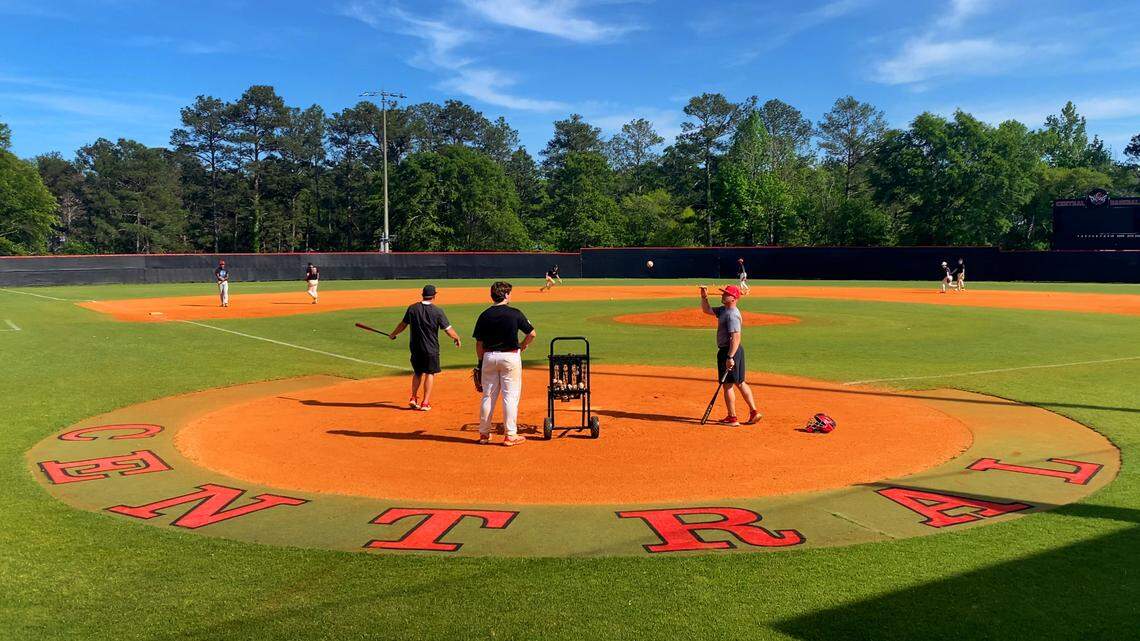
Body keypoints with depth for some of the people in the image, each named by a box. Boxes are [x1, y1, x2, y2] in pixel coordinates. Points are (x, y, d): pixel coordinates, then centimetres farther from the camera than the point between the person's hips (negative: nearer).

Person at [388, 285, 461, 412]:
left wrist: (393, 334, 26)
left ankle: (413, 398, 15)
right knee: (430, 373, 7)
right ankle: (425, 403, 5)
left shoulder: (412, 308, -3)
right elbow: (448, 330, -11)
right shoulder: (437, 311, -12)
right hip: (431, 349, -3)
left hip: (415, 348, 3)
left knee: (418, 372, 20)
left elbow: (403, 324, 9)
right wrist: (457, 339, 7)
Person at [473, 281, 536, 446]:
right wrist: (522, 346, 13)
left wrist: (481, 362, 13)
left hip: (489, 357, 3)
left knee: (488, 396, 11)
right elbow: (532, 333, -4)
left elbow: (479, 343, 3)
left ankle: (484, 434, 18)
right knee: (510, 396, 2)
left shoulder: (484, 315, 0)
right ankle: (511, 435, 4)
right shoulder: (515, 314, -7)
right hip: (510, 357, -3)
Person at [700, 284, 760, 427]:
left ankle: (732, 418, 3)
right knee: (740, 382, 15)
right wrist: (704, 297, 5)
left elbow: (736, 337, -26)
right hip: (737, 350, 10)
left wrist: (730, 357, -29)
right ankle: (754, 411, 18)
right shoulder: (723, 310, 11)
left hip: (728, 351, -10)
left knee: (727, 384, -2)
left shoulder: (732, 315, -20)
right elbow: (707, 310, 22)